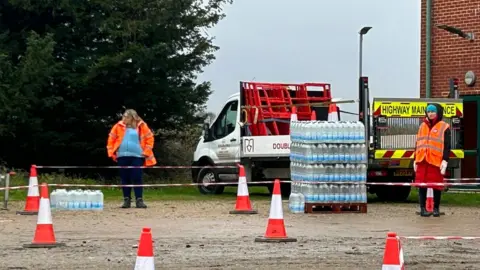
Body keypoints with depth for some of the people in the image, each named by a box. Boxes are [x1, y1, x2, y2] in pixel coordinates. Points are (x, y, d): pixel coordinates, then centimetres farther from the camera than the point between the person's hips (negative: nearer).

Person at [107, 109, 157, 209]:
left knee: (137, 178, -5)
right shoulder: (119, 126, 3)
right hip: (122, 156, 2)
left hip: (137, 156, -2)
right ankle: (126, 200, 11)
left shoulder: (141, 126, -1)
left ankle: (139, 200, -2)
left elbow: (149, 138, 3)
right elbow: (111, 139, 9)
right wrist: (112, 152, 3)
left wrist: (146, 152, -3)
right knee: (125, 179, 6)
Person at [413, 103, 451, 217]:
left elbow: (447, 146, -3)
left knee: (436, 185, 1)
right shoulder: (422, 126, 17)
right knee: (422, 184, 1)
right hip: (422, 160, 4)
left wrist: (445, 160, -12)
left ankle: (436, 208, 11)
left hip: (436, 160, -4)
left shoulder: (444, 127, 2)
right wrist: (415, 159, 16)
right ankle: (422, 208, 6)